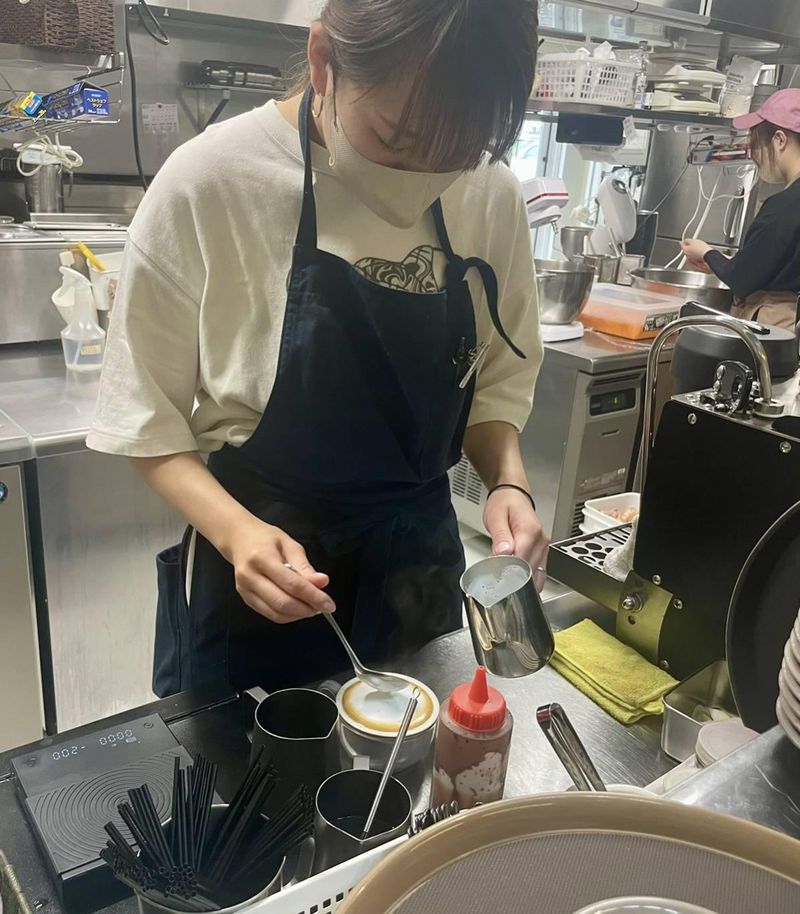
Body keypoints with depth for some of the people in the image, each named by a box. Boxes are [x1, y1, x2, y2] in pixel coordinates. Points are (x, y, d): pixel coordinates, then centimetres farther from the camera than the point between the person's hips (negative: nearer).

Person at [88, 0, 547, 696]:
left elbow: (498, 380, 3)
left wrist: (507, 481, -15)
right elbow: (146, 418, -12)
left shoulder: (493, 197, -8)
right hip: (264, 562, -3)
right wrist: (236, 530, -26)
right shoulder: (211, 182, -18)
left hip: (419, 561, 4)